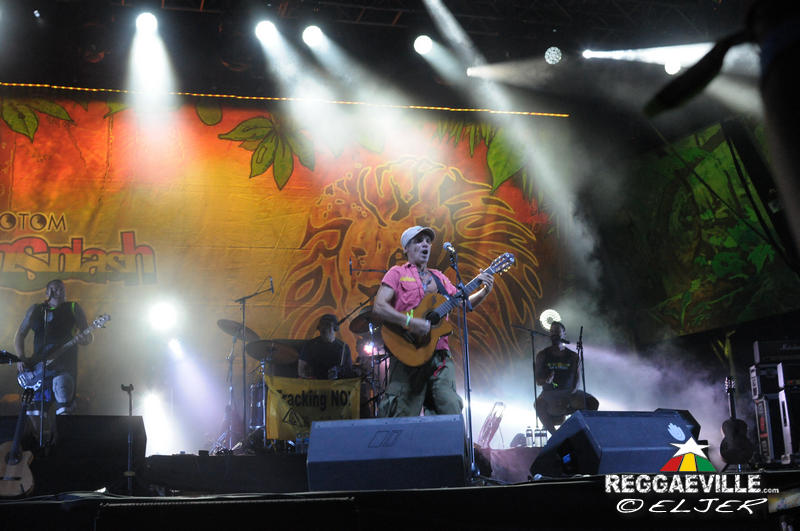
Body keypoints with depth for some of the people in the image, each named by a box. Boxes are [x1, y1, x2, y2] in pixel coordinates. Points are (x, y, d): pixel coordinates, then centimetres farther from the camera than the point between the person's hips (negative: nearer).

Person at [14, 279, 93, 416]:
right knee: (35, 410, 2)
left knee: (63, 409, -16)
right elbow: (20, 335, 18)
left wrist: (85, 339, -20)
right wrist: (21, 358, 2)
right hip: (37, 365, 3)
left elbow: (88, 335, 5)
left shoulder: (73, 308, 8)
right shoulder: (35, 310, 16)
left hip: (64, 364, -3)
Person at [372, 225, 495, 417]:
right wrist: (409, 322, -19)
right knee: (404, 415, -7)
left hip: (440, 356, 5)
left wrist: (484, 292, 5)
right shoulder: (397, 273, 5)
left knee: (452, 412, -2)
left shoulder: (439, 277, 22)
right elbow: (378, 307, -8)